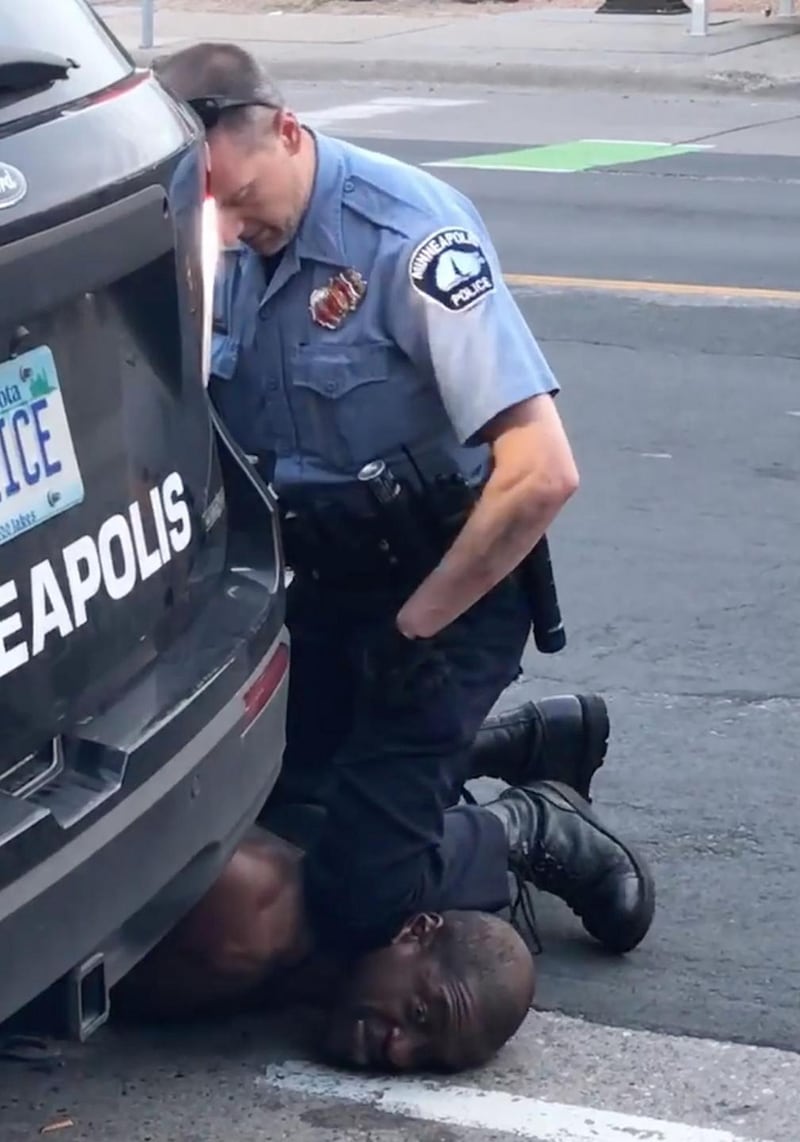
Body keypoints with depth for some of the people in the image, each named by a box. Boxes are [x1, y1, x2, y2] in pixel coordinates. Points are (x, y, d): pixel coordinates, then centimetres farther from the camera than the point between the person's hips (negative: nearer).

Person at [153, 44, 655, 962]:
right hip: (323, 587, 7)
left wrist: (414, 627, -19)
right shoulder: (230, 255, -4)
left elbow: (543, 473, -28)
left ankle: (534, 833, 16)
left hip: (445, 587, -7)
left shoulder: (407, 235, -24)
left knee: (357, 906, -12)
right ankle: (517, 745, 27)